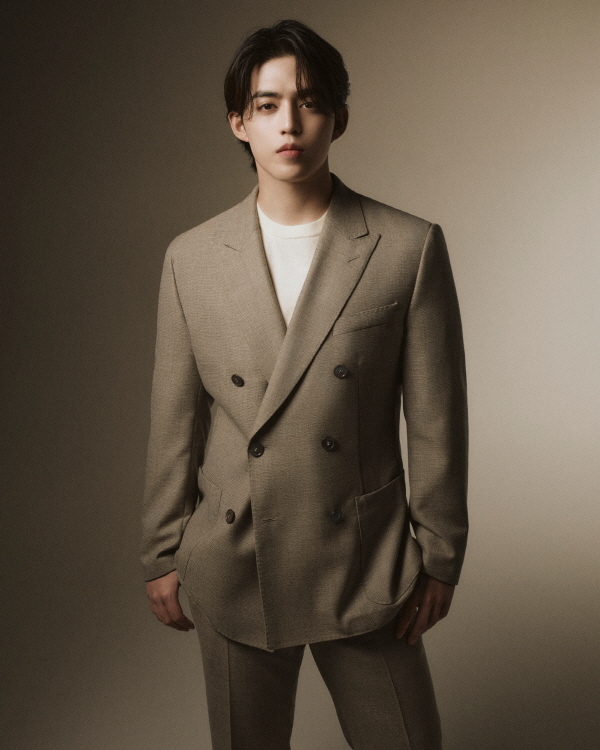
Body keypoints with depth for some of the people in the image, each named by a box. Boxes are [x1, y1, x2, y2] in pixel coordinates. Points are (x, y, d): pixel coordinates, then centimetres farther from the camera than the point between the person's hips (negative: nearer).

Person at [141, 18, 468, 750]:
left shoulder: (410, 248, -8)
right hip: (231, 567, 2)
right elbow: (173, 421, 3)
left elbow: (436, 416, -4)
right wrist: (162, 553, 7)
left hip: (365, 565, -1)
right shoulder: (191, 258, -2)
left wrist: (440, 555, 0)